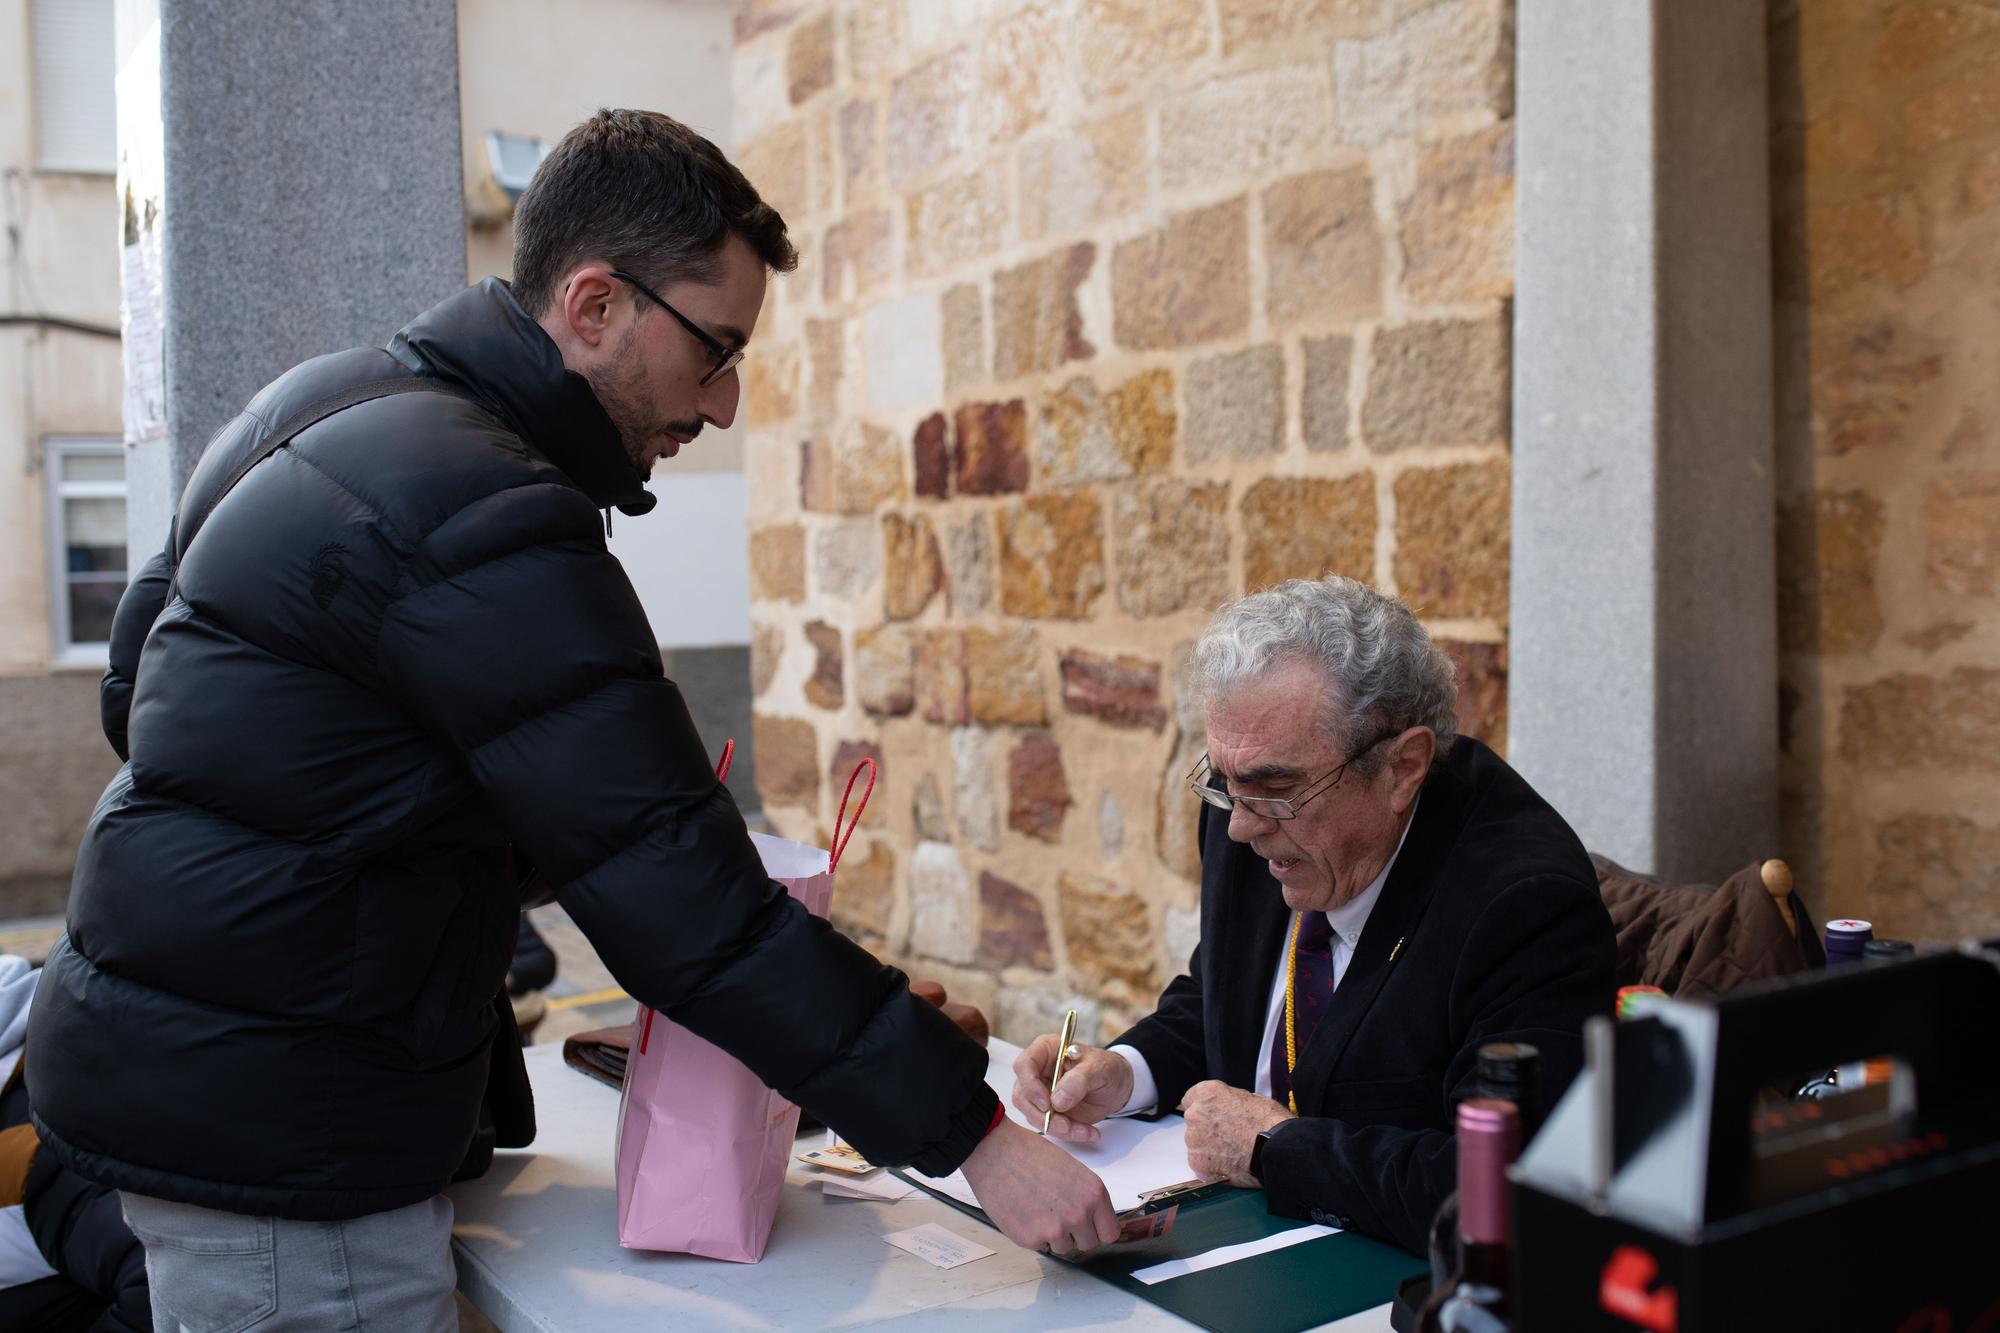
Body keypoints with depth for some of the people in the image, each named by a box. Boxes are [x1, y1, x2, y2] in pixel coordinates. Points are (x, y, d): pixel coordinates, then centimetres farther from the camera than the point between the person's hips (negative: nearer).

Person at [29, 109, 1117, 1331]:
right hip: (280, 1131, -10)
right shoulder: (483, 519, -24)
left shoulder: (330, 405, 6)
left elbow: (136, 681, 15)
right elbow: (688, 908, -27)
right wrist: (976, 1137, -22)